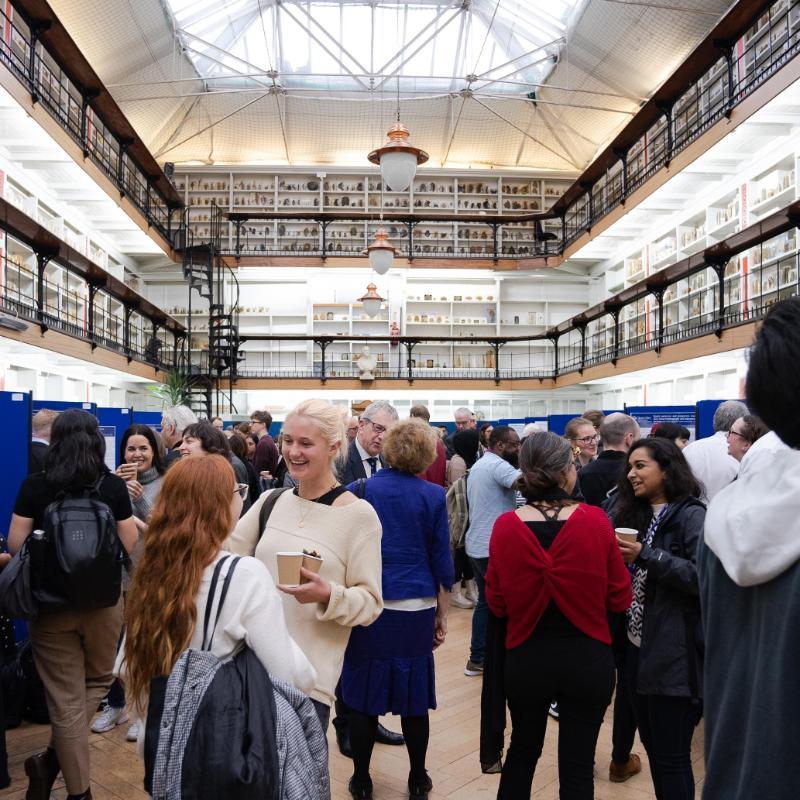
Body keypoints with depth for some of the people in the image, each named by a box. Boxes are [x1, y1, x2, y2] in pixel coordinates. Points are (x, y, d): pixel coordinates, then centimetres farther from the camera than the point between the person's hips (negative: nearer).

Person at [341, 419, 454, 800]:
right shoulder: (432, 496, -4)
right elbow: (442, 561, 0)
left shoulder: (358, 491, -2)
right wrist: (441, 615, 10)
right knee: (414, 696, 13)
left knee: (364, 696, 12)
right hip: (416, 609, 0)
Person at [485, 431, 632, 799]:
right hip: (587, 658, -1)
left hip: (525, 657, 1)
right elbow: (620, 599, -6)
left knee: (523, 748, 24)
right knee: (578, 765, 14)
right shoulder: (595, 520, -15)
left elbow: (496, 603, -4)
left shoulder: (505, 525, -13)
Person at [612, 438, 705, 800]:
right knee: (652, 746, 20)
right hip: (638, 645, 7)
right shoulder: (633, 513, 9)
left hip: (674, 653, -7)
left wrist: (645, 556, -24)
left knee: (671, 757, 5)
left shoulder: (691, 515, -11)